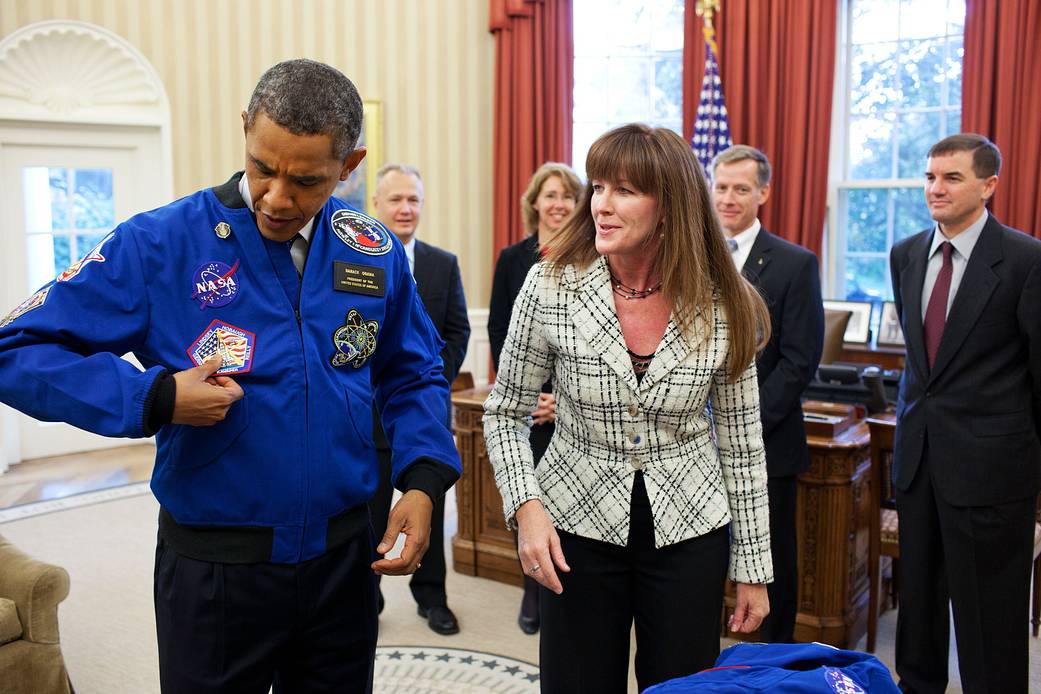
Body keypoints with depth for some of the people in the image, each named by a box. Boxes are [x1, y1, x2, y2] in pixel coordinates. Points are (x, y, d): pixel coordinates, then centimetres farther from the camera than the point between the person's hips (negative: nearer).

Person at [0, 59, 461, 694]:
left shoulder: (376, 252, -2)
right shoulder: (159, 244, -13)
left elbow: (413, 376, 10)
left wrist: (424, 480, -6)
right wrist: (154, 399, -22)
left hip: (346, 555, 3)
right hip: (214, 565, -3)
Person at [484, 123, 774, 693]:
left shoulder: (724, 305, -10)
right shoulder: (551, 287, -12)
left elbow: (742, 441, -1)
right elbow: (505, 414, -2)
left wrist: (753, 567, 2)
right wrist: (526, 506, -17)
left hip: (689, 532, 1)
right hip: (578, 525, 0)